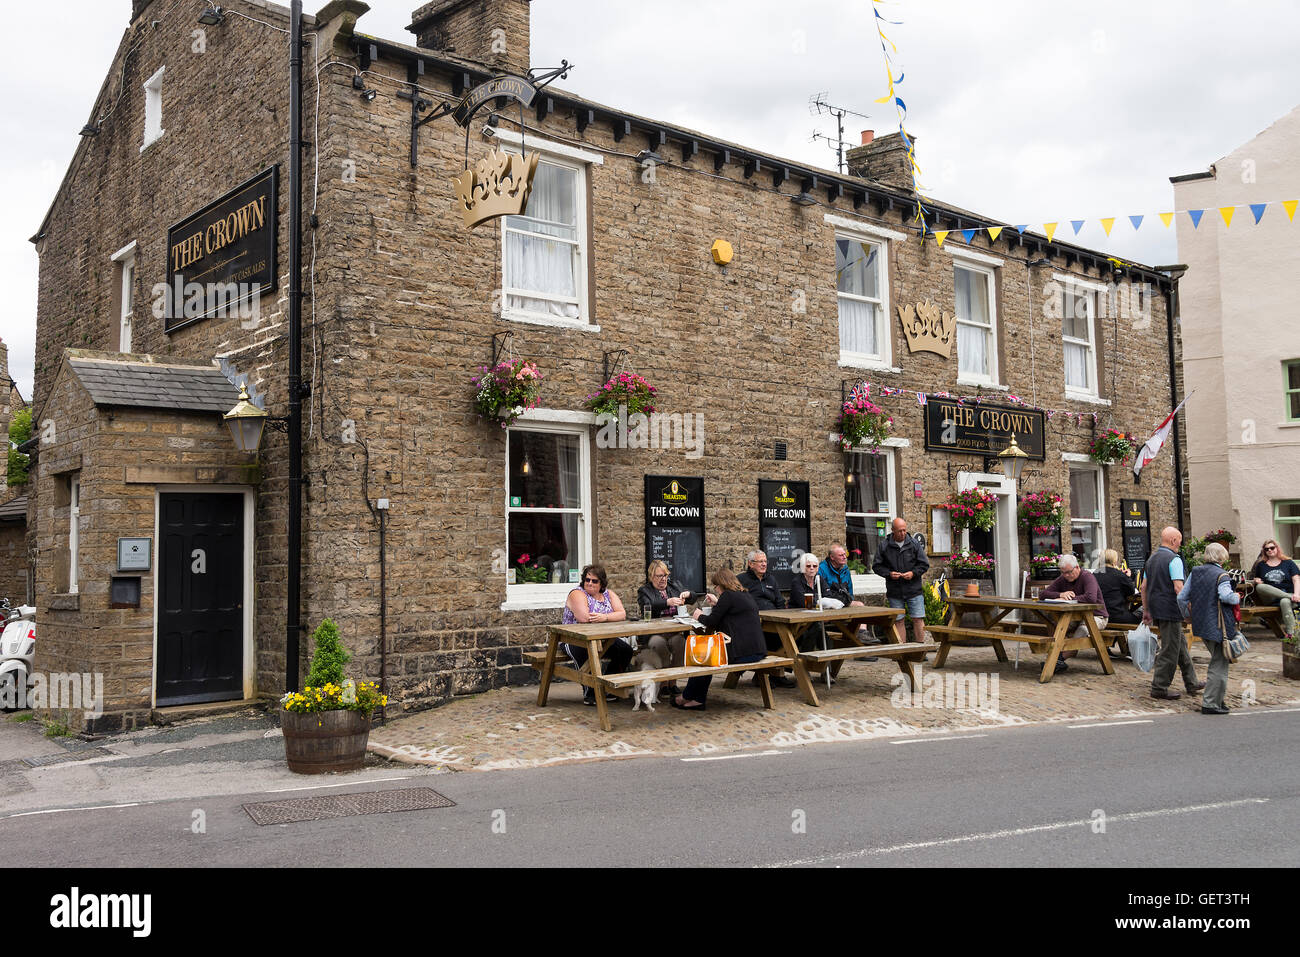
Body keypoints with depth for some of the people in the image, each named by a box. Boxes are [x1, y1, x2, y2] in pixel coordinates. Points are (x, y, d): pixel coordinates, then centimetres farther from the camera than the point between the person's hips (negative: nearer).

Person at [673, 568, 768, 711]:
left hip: (743, 653, -9)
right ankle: (698, 699, 19)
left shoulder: (728, 596, -11)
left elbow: (711, 622, -7)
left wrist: (699, 616, 12)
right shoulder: (746, 595, 16)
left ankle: (687, 697, 27)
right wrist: (717, 604, 34)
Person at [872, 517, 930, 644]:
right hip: (894, 592, 0)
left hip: (914, 591, 0)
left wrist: (913, 573, -11)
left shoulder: (914, 544, 2)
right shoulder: (884, 547, 1)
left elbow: (924, 564, 6)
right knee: (898, 621, 5)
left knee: (918, 619, -2)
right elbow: (877, 566, 6)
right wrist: (889, 574, -11)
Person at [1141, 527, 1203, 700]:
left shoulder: (1151, 558, 13)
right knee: (1169, 650, -2)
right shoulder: (1174, 559, -14)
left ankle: (1191, 683, 26)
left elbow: (1144, 586, 16)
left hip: (1156, 608, 9)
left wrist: (1146, 611, 20)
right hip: (1170, 610, -9)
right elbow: (1179, 588, -21)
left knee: (1180, 645, 19)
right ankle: (1159, 688, 1)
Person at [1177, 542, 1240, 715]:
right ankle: (1211, 703, -1)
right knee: (1219, 664, -1)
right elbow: (1225, 596, -29)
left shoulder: (1195, 572, 8)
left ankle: (1216, 698, 25)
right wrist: (1237, 597, -8)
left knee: (1217, 660, 21)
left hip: (1200, 624, 7)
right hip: (1218, 626, -7)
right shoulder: (1222, 575, -11)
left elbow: (1181, 597, 9)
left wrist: (1189, 615, 23)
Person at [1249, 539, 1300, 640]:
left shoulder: (1288, 563, 13)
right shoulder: (1261, 565, 19)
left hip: (1287, 593, -2)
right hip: (1269, 599, 2)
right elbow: (1254, 579, 27)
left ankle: (1291, 634, -42)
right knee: (1260, 587, -32)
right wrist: (1255, 581, 1)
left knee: (1285, 602, -39)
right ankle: (1290, 597, -33)